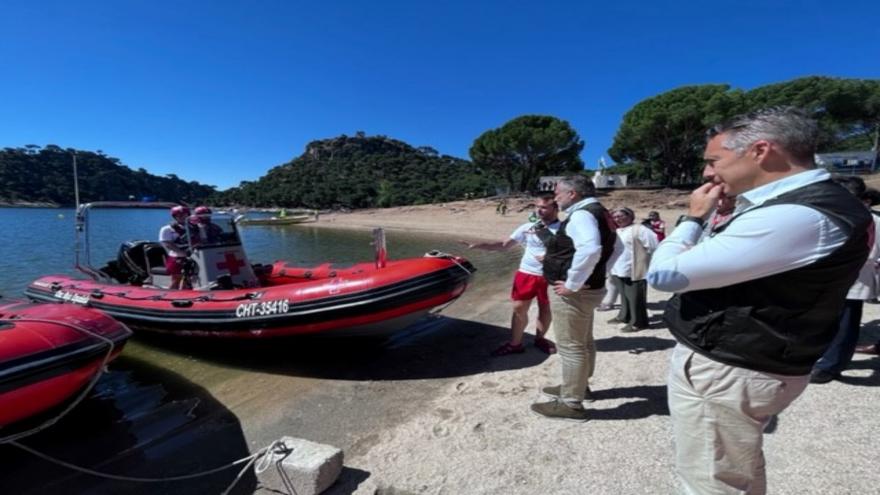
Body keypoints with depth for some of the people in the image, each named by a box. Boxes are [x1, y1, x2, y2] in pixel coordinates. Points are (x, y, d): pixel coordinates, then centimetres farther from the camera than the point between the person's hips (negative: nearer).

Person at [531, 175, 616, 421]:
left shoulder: (581, 215, -20)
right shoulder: (598, 212, 13)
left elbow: (590, 250, -37)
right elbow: (606, 249, 22)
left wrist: (572, 284, -29)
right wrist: (589, 278, 18)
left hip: (572, 293, -11)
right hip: (590, 287, 11)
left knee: (570, 347, -1)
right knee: (583, 342, 23)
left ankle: (570, 404, 10)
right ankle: (579, 386, 40)